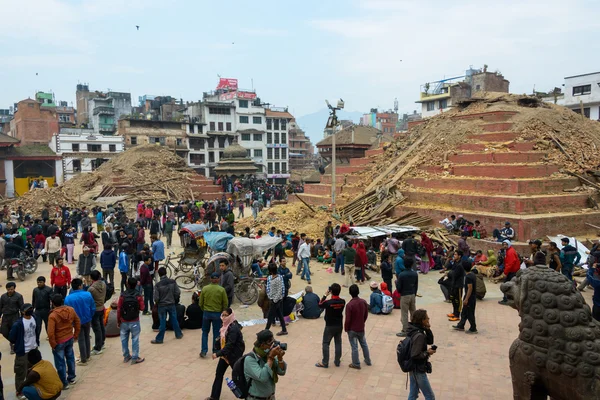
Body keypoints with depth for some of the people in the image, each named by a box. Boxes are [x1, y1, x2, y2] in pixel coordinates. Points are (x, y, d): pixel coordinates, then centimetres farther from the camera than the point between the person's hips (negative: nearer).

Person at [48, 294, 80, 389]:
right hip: (70, 339, 5)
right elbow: (77, 322, 3)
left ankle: (64, 384, 20)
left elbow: (51, 333, -23)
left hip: (59, 342, -5)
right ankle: (71, 378, 36)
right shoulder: (71, 310, -8)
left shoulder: (52, 315, -24)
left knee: (60, 363, 9)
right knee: (70, 358, 22)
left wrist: (53, 345, -10)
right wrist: (76, 334, 14)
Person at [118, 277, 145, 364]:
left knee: (124, 339, 16)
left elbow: (118, 309, -6)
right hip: (134, 322, -1)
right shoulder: (138, 296, -12)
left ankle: (126, 356, 27)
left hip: (124, 322, 2)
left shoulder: (122, 295, -9)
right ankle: (135, 358, 10)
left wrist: (118, 321, 5)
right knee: (135, 339, 7)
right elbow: (142, 308, -7)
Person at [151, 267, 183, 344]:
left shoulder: (158, 285, -16)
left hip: (162, 305, -2)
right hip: (171, 304, 2)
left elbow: (156, 298, -16)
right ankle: (179, 334, 31)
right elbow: (178, 293, -7)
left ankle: (159, 339, 14)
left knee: (162, 322, 6)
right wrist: (175, 300, 11)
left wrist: (157, 303, 6)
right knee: (174, 320, 17)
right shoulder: (172, 282, -9)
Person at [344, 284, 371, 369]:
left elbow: (347, 319, -19)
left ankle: (356, 364, 18)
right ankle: (368, 360, 35)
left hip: (352, 329, -5)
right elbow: (366, 315, 4)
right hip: (361, 328, 5)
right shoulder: (364, 302, -7)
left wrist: (346, 328, -4)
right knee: (364, 344, 22)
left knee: (354, 347, 7)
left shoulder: (349, 305, -24)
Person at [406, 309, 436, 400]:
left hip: (413, 368, 9)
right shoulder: (419, 335, -27)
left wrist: (428, 329, -6)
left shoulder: (415, 330, 0)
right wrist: (427, 353, -15)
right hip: (418, 370, -9)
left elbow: (430, 341, 9)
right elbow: (415, 355, -28)